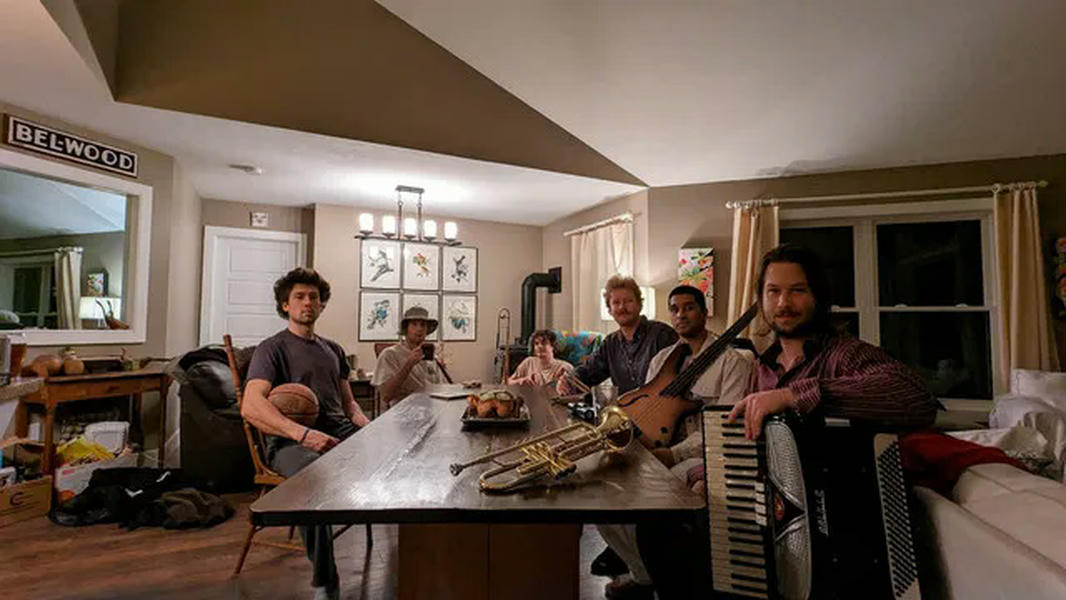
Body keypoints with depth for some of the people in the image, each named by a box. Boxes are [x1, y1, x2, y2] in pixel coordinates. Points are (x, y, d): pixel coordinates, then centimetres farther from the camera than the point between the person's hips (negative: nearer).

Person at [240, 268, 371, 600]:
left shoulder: (333, 349, 24)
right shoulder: (271, 348, 6)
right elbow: (251, 406, -10)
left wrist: (368, 427, 3)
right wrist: (303, 434, -24)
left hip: (340, 432, 5)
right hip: (291, 440, -5)